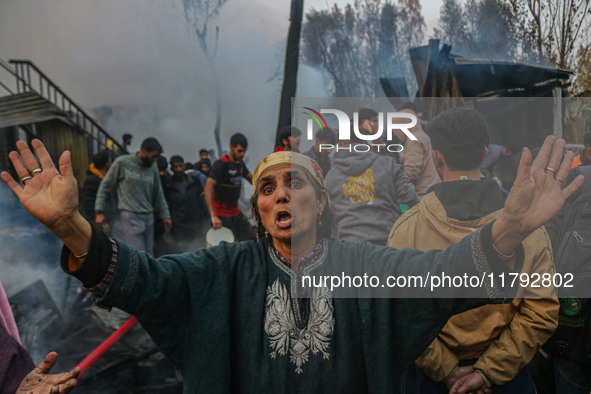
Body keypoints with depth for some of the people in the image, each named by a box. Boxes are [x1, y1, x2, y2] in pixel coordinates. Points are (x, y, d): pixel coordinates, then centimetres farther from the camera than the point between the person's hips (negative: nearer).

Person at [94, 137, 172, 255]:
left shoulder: (153, 168, 11)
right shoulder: (122, 162, -2)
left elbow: (158, 194, 20)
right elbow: (105, 187, 2)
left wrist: (165, 215, 18)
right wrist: (100, 212, -3)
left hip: (148, 216, 6)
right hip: (130, 215, -5)